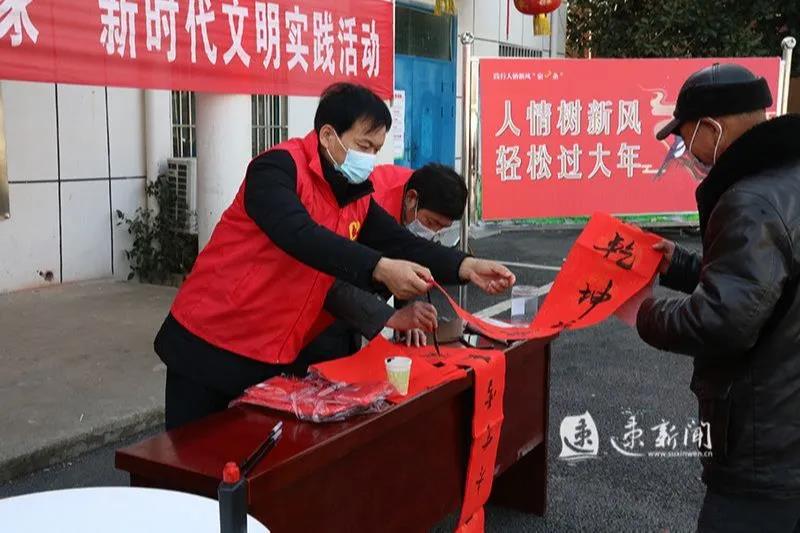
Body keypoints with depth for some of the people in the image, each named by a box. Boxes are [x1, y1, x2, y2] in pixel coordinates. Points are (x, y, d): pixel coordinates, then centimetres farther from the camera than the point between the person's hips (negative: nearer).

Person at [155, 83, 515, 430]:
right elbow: (300, 236, -33)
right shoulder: (279, 167, -17)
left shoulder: (356, 197, 5)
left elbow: (405, 246, 3)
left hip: (279, 358, 7)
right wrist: (380, 269, -41)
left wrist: (466, 267, -12)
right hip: (212, 346, -6)